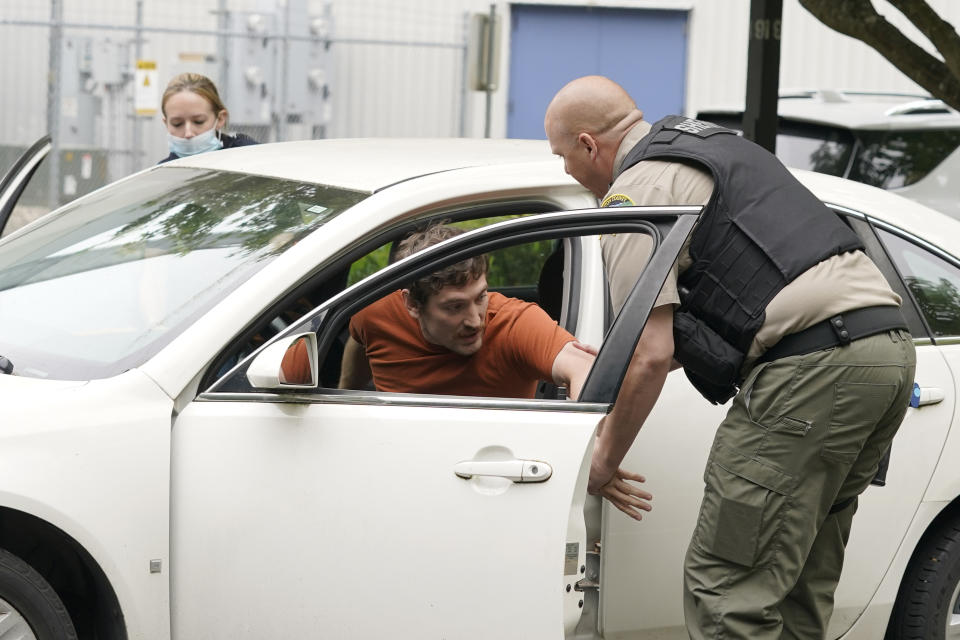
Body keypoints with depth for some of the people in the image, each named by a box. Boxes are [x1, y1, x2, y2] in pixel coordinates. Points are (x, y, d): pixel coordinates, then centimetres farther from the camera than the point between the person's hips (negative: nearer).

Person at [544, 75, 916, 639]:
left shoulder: (635, 191, -1)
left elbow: (653, 356, -8)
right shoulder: (717, 143, 28)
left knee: (726, 588, -7)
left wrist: (602, 462, 5)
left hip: (812, 365, -10)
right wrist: (618, 362, 42)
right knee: (799, 580, 17)